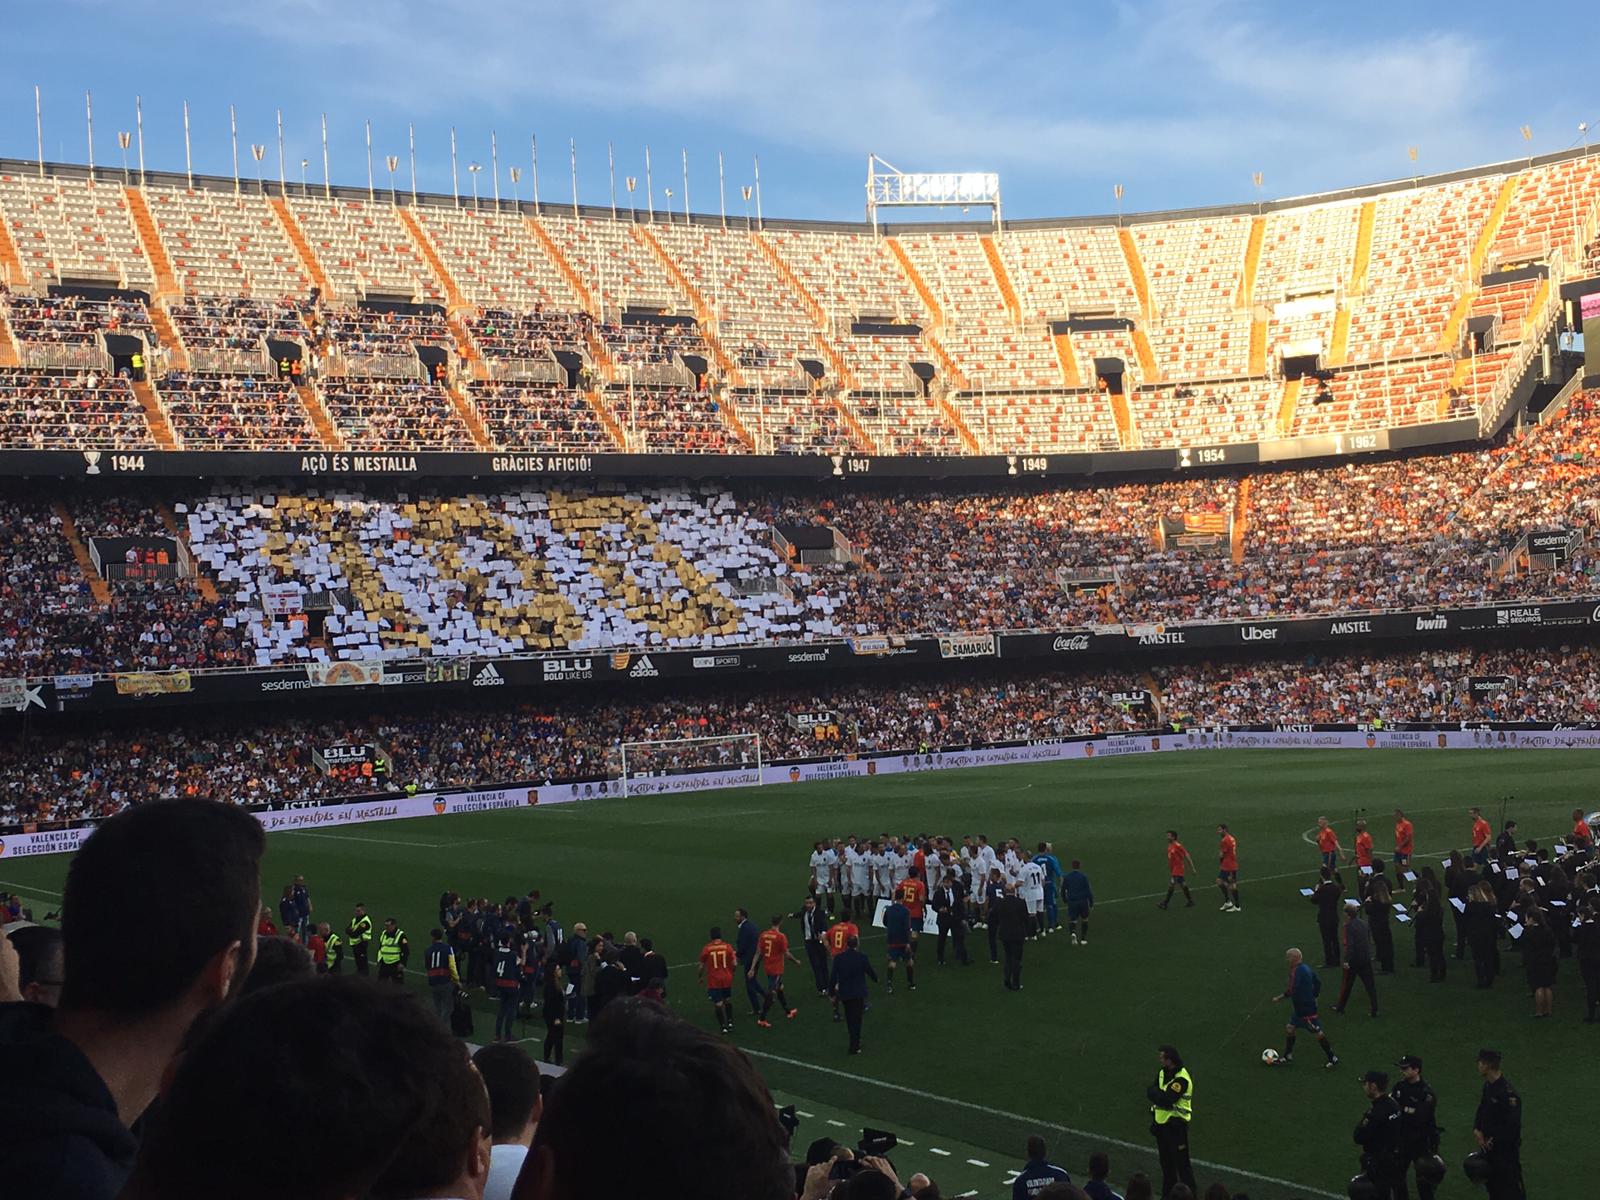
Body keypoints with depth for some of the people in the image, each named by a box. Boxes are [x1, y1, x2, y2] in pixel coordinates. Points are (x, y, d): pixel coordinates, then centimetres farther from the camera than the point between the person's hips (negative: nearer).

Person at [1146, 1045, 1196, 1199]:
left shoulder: (1181, 1079, -21)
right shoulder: (1162, 1073, 6)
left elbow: (1166, 1099, -28)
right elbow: (1152, 1094, 10)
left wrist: (1153, 1091, -12)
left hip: (1176, 1125, -8)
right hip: (1161, 1122, 8)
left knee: (1181, 1163, -2)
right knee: (1166, 1162, 19)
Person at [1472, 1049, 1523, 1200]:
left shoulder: (1508, 1093, -24)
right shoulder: (1488, 1086, 5)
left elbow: (1512, 1126, -24)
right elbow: (1481, 1111, 15)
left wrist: (1493, 1141, -16)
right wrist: (1476, 1130, -2)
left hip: (1507, 1150, -9)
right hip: (1489, 1148, 9)